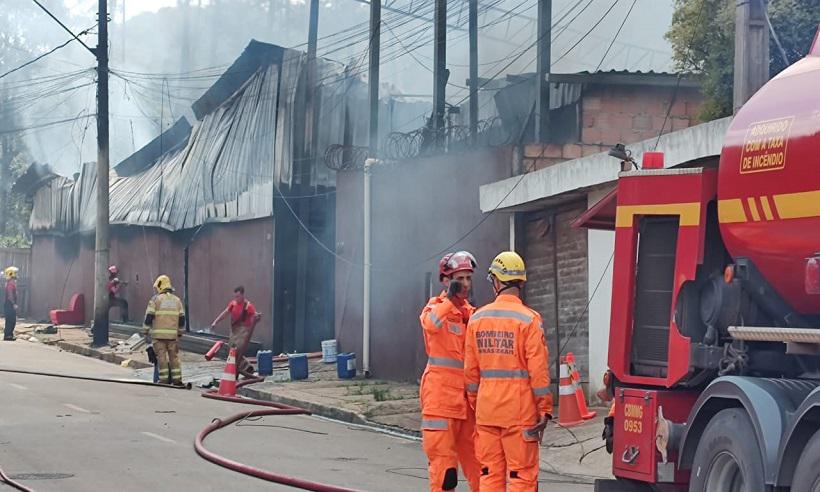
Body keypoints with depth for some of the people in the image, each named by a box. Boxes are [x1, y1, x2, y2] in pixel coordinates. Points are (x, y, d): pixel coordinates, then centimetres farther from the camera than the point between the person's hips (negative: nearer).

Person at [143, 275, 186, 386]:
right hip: (172, 334, 3)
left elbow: (149, 317, -6)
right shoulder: (177, 300, 10)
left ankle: (164, 379, -1)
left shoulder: (155, 299, -2)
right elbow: (182, 319, 11)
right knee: (174, 357, 8)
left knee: (161, 357, 0)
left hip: (158, 334, -3)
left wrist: (146, 331, 4)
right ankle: (177, 380, 7)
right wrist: (180, 333, 19)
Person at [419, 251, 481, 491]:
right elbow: (431, 323, -32)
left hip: (468, 396, 7)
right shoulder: (436, 307, -6)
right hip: (441, 393, -7)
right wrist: (450, 300, -42)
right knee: (443, 456, -5)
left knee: (476, 458, 12)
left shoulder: (470, 313, 16)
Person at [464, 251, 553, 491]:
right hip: (519, 408, -4)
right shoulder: (528, 319, -9)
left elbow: (471, 370, 10)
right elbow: (538, 369, -12)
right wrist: (545, 409, -5)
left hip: (486, 408, 4)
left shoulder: (477, 318, 5)